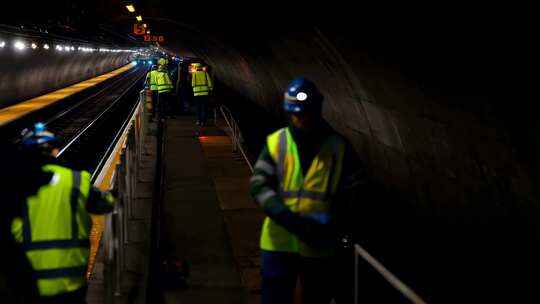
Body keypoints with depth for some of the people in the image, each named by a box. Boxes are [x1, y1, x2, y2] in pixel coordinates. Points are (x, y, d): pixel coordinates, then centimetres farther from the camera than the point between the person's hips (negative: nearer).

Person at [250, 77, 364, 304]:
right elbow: (259, 186, -8)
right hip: (280, 241, 0)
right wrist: (288, 218, -23)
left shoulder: (338, 146, -3)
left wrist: (335, 224, -16)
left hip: (321, 245, 1)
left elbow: (354, 191, 0)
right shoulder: (276, 142, -2)